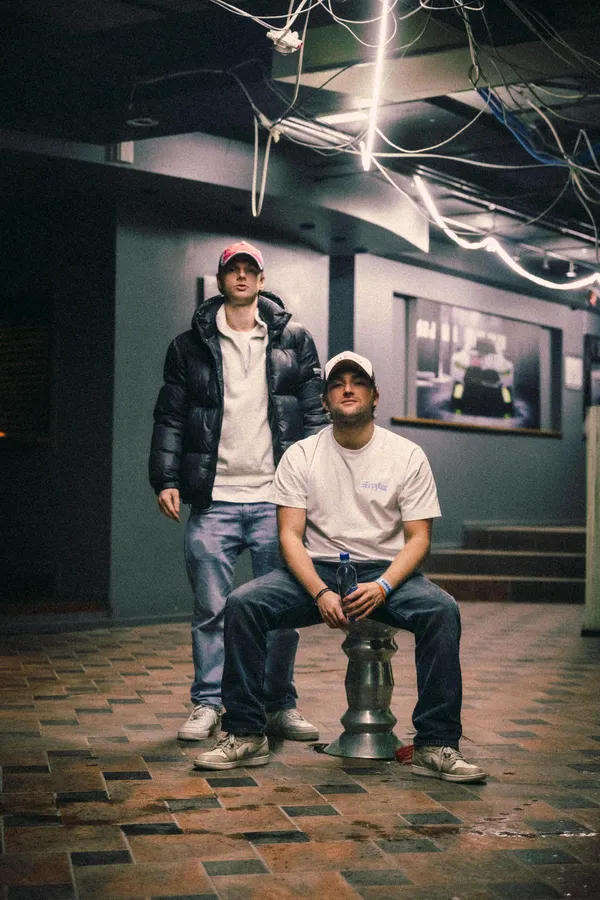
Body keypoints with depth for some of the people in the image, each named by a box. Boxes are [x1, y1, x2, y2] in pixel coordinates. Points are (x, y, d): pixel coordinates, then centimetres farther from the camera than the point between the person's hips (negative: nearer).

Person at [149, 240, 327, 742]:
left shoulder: (294, 342, 10)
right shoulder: (191, 347, 10)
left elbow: (313, 414, 9)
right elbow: (170, 418, 8)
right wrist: (166, 480, -2)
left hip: (276, 498, 0)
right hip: (213, 499, 0)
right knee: (211, 609, 1)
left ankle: (280, 706, 13)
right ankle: (207, 706, 11)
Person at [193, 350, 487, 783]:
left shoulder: (407, 455, 0)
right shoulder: (300, 456, 3)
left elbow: (418, 537, -2)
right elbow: (290, 536, -3)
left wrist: (382, 586, -22)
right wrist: (321, 593, -21)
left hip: (387, 570, -1)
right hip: (316, 570, 1)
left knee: (442, 610, -32)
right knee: (242, 604, -24)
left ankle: (436, 746, -24)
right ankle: (245, 735, -14)